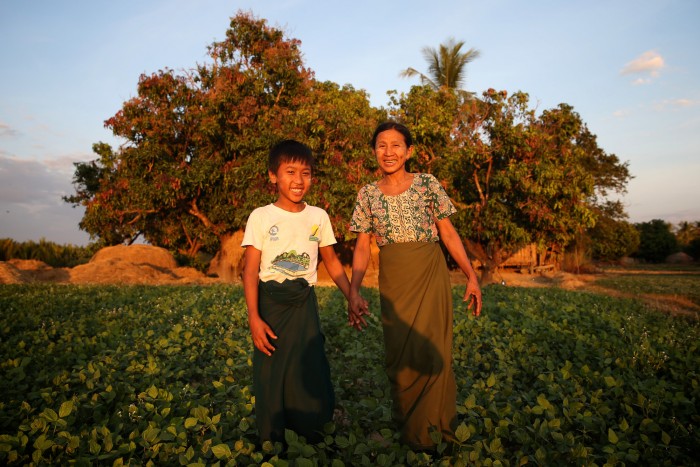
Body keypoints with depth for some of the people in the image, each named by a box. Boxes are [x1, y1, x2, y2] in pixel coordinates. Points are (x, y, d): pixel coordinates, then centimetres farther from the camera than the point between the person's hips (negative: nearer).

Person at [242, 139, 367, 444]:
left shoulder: (318, 216, 4)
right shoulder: (261, 216, -5)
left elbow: (331, 262, 12)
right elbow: (251, 271, -8)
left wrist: (351, 297, 3)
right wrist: (254, 317, -16)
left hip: (304, 303, 2)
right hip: (271, 303, -2)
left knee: (311, 372, 5)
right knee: (270, 375, 4)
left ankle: (310, 442, 25)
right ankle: (272, 444, 25)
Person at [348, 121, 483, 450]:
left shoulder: (428, 184, 1)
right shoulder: (368, 194, 5)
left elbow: (448, 232, 2)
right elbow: (362, 245, 5)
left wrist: (471, 277, -3)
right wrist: (354, 290, -3)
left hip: (431, 274, -1)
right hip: (392, 280, 2)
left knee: (432, 349, 1)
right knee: (398, 355, 8)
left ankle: (429, 428, 23)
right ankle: (405, 424, 31)